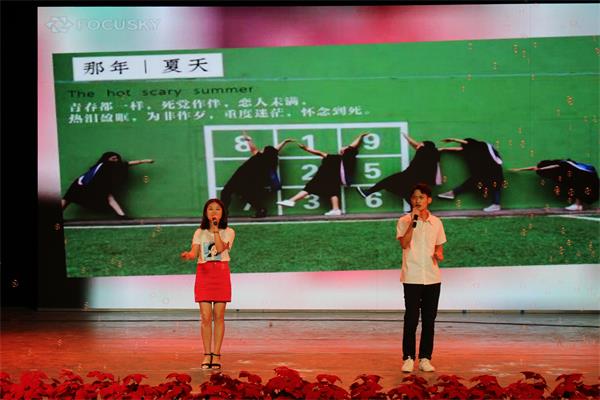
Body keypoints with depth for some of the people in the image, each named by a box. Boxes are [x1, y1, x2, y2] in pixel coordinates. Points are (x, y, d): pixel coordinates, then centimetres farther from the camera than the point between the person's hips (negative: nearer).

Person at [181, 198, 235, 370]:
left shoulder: (228, 232, 5)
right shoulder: (199, 233, 10)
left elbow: (220, 248, -13)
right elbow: (195, 252, -4)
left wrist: (215, 229, -11)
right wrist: (188, 255, -26)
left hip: (221, 274, -1)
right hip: (203, 273, 1)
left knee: (218, 316, -1)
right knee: (205, 317, -3)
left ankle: (216, 355, 5)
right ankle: (207, 355, 4)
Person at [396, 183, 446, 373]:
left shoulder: (436, 222, 9)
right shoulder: (404, 221, -3)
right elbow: (404, 244, -17)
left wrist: (439, 255, -4)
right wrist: (413, 222, -23)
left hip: (432, 277, 4)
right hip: (412, 277, -4)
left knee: (429, 320, 6)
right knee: (411, 319, -4)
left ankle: (425, 358, 12)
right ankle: (408, 358, 5)